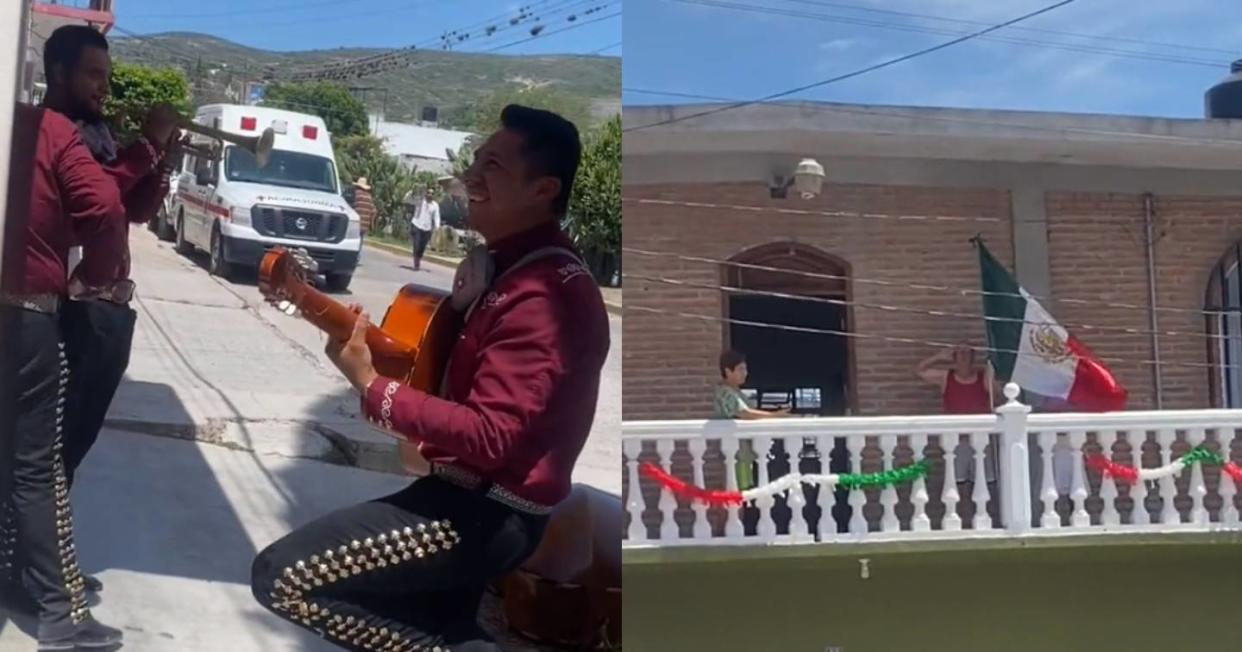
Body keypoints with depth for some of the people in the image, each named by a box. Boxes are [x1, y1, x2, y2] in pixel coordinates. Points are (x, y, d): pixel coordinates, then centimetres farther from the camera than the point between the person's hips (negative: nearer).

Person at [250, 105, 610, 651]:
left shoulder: (546, 296, -23)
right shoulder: (509, 264, 9)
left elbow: (488, 437, -28)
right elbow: (452, 365, 16)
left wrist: (370, 385, -22)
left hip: (488, 512, -10)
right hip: (471, 493, 10)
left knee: (280, 575, -11)